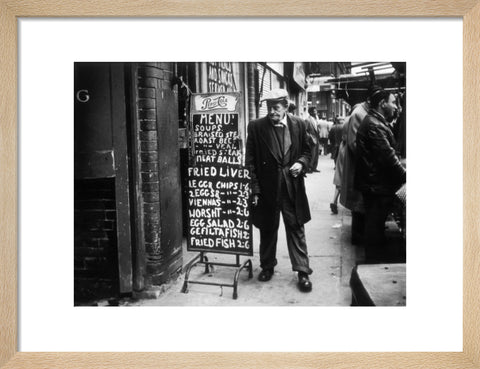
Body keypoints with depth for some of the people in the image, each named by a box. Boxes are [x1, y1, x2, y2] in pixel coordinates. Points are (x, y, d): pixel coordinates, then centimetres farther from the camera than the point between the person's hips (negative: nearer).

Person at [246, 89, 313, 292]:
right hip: (267, 188, 0)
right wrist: (255, 190, -8)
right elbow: (250, 161, -4)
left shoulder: (299, 125, 0)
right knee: (267, 230, 14)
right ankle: (267, 266, 32)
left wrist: (301, 163, -11)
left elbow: (307, 151, 12)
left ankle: (303, 272, 13)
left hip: (292, 187, 0)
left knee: (296, 229, 4)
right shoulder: (256, 127, -5)